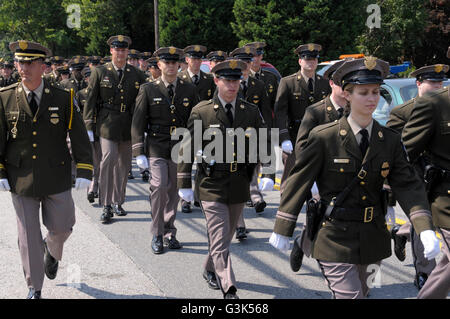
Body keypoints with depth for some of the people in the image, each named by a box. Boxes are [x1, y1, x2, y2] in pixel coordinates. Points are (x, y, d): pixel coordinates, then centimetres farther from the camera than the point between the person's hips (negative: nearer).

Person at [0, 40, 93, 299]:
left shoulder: (63, 99, -3)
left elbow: (80, 138, 0)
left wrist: (84, 172, -6)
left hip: (56, 179, 0)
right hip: (21, 180, 0)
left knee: (62, 227, 7)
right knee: (28, 236, 5)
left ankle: (51, 250, 45)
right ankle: (34, 288, 20)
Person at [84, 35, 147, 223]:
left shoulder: (137, 75, 8)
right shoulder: (99, 73, 3)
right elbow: (90, 100, 3)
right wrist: (89, 127, -2)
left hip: (129, 127, 3)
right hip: (107, 124, -3)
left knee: (124, 165, 9)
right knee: (108, 159, -15)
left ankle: (118, 202, 24)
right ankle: (106, 206, -8)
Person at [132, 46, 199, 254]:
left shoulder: (189, 90, 6)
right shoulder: (148, 90, 1)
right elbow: (137, 123, 0)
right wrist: (139, 153, -6)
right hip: (156, 149, -2)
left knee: (173, 192, 8)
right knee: (159, 186, -16)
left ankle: (169, 234, 22)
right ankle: (157, 235, -3)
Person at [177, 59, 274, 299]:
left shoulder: (251, 111, 4)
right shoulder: (201, 112, -4)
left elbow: (264, 143, 12)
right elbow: (186, 148, -1)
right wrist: (184, 185, -2)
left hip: (240, 185, 4)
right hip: (211, 185, -4)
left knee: (226, 235, 18)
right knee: (220, 240, -8)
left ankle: (210, 270, 42)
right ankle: (229, 291, -8)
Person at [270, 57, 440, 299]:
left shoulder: (390, 141, 3)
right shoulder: (324, 137, -9)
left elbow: (408, 185, -4)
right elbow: (299, 182, -5)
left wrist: (426, 230, -19)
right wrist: (282, 231, -3)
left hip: (373, 240, 5)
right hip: (335, 240, -5)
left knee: (361, 293, 20)